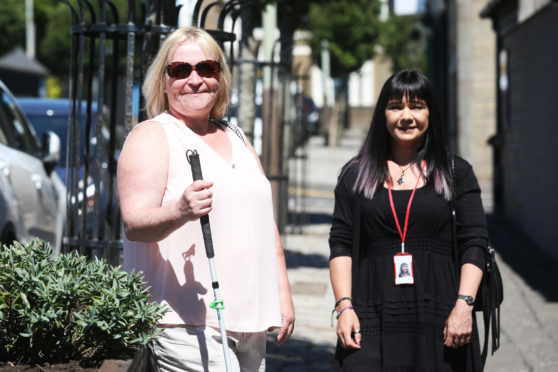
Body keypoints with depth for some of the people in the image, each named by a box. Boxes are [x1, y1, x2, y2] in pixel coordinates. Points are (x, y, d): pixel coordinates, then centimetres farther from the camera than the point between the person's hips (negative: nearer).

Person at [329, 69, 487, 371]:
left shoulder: (455, 173, 9)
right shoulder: (356, 175, 11)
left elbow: (474, 243, 3)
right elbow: (340, 245, 7)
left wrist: (463, 304, -8)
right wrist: (344, 306, -4)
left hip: (438, 322, 0)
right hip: (373, 321, 0)